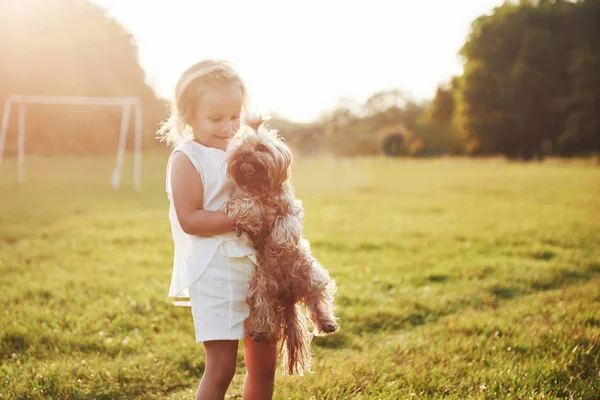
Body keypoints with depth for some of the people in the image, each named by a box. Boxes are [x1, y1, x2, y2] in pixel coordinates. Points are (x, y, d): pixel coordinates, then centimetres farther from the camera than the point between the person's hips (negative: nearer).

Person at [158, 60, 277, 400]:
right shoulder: (187, 159, -9)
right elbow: (189, 220, -18)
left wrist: (274, 208, 1)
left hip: (254, 265, 7)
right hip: (215, 272, -7)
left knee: (264, 361, 13)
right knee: (222, 366, -8)